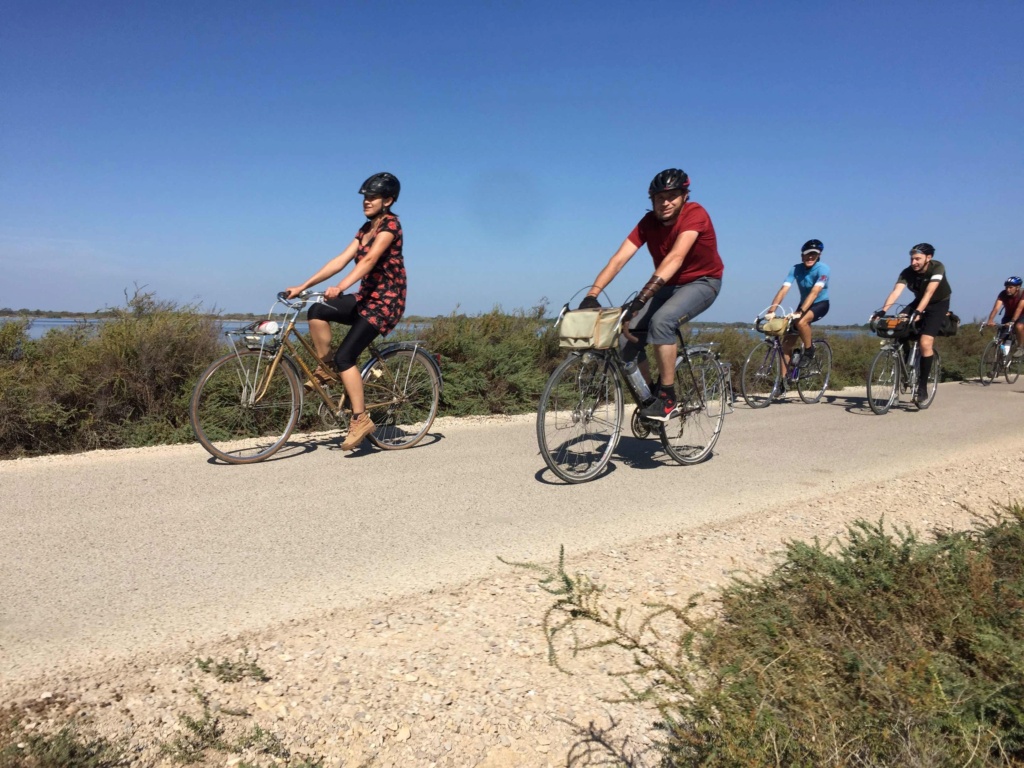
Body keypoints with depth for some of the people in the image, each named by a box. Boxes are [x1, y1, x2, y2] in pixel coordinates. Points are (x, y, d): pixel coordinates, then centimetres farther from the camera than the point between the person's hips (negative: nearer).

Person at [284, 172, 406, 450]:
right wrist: (303, 286, -1)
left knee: (345, 356, -15)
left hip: (385, 301, -8)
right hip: (366, 297, 8)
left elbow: (369, 259, -28)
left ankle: (360, 419, -5)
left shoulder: (390, 224, -12)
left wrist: (340, 287, -42)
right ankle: (325, 368, 3)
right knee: (317, 312, -14)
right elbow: (341, 259, 6)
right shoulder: (366, 228, 13)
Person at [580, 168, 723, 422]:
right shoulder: (648, 222, -10)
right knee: (628, 337, -14)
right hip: (667, 285, 5)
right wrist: (592, 294, -33)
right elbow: (619, 258, -20)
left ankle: (667, 398, -23)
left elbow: (675, 257, -38)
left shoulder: (695, 214, -24)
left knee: (661, 321, -34)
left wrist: (644, 294, -49)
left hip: (702, 282, -5)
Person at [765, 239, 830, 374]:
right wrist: (771, 310, -35)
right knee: (786, 343, -5)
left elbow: (814, 292, -33)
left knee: (801, 322, -36)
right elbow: (783, 290, -21)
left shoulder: (822, 269, -21)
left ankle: (809, 352, -11)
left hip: (820, 304, -4)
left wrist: (800, 311, -45)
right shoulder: (796, 269, -11)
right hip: (804, 304, 4)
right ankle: (783, 377, 2)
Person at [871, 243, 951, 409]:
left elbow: (929, 292, -37)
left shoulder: (937, 267, -25)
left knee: (925, 343, -22)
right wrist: (882, 311, -45)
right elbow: (896, 291, -30)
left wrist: (918, 312, -51)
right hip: (919, 302, 5)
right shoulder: (907, 272, -16)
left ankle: (922, 390, -16)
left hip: (939, 304, -5)